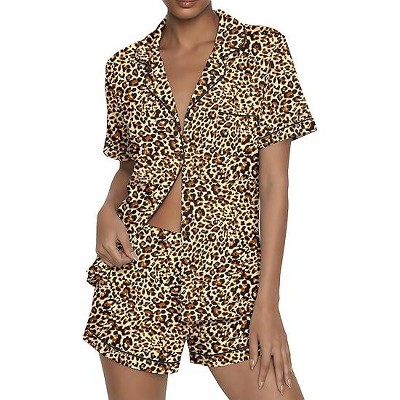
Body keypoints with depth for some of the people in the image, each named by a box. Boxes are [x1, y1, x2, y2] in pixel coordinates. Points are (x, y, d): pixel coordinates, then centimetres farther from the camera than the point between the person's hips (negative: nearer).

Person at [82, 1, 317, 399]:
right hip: (135, 265, 2)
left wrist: (268, 302, -9)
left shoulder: (263, 49, -2)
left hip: (228, 270, -2)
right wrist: (108, 210, -4)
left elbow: (274, 182, -4)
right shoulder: (125, 66, 6)